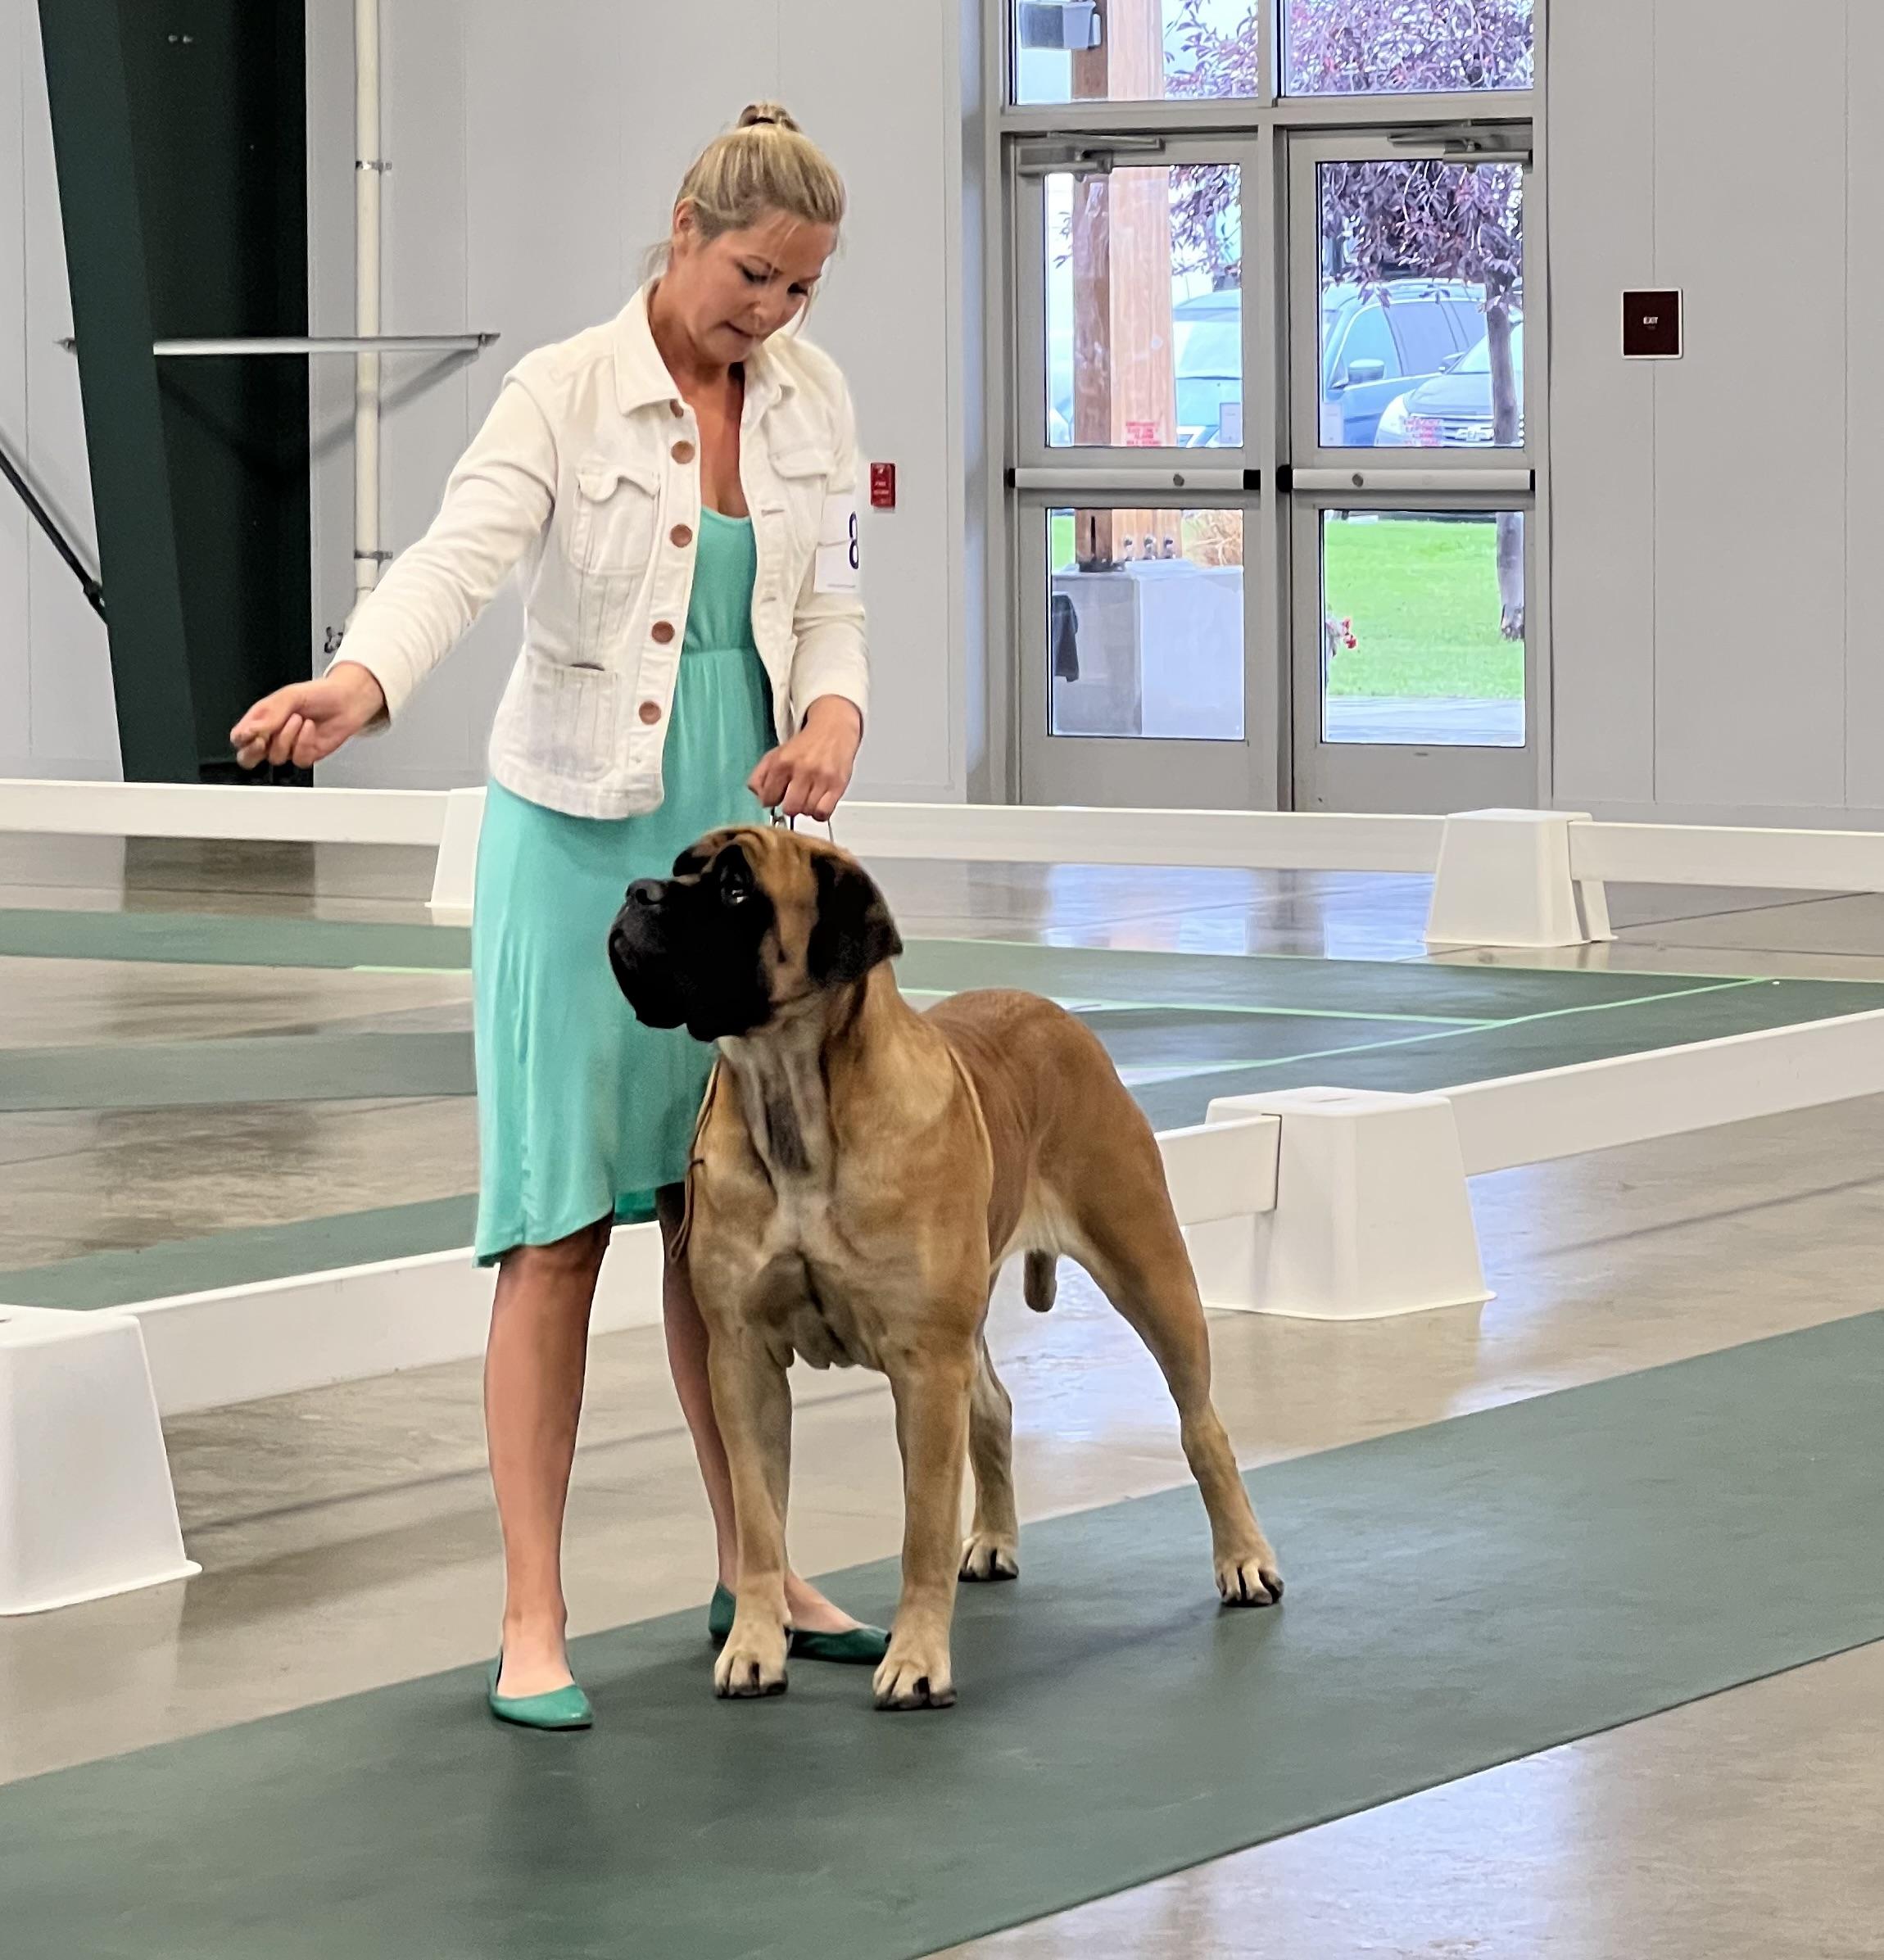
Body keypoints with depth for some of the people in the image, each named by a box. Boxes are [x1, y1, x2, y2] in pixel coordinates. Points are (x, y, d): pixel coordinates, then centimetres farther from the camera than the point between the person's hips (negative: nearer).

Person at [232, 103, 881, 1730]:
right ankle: (533, 1621, -4)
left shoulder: (812, 398, 5)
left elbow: (832, 602, 11)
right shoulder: (566, 393, -11)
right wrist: (363, 683, -47)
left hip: (745, 835, 5)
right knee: (560, 1229, -6)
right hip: (582, 840, -5)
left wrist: (835, 708, -12)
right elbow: (461, 556, -26)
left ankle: (750, 1572, 23)